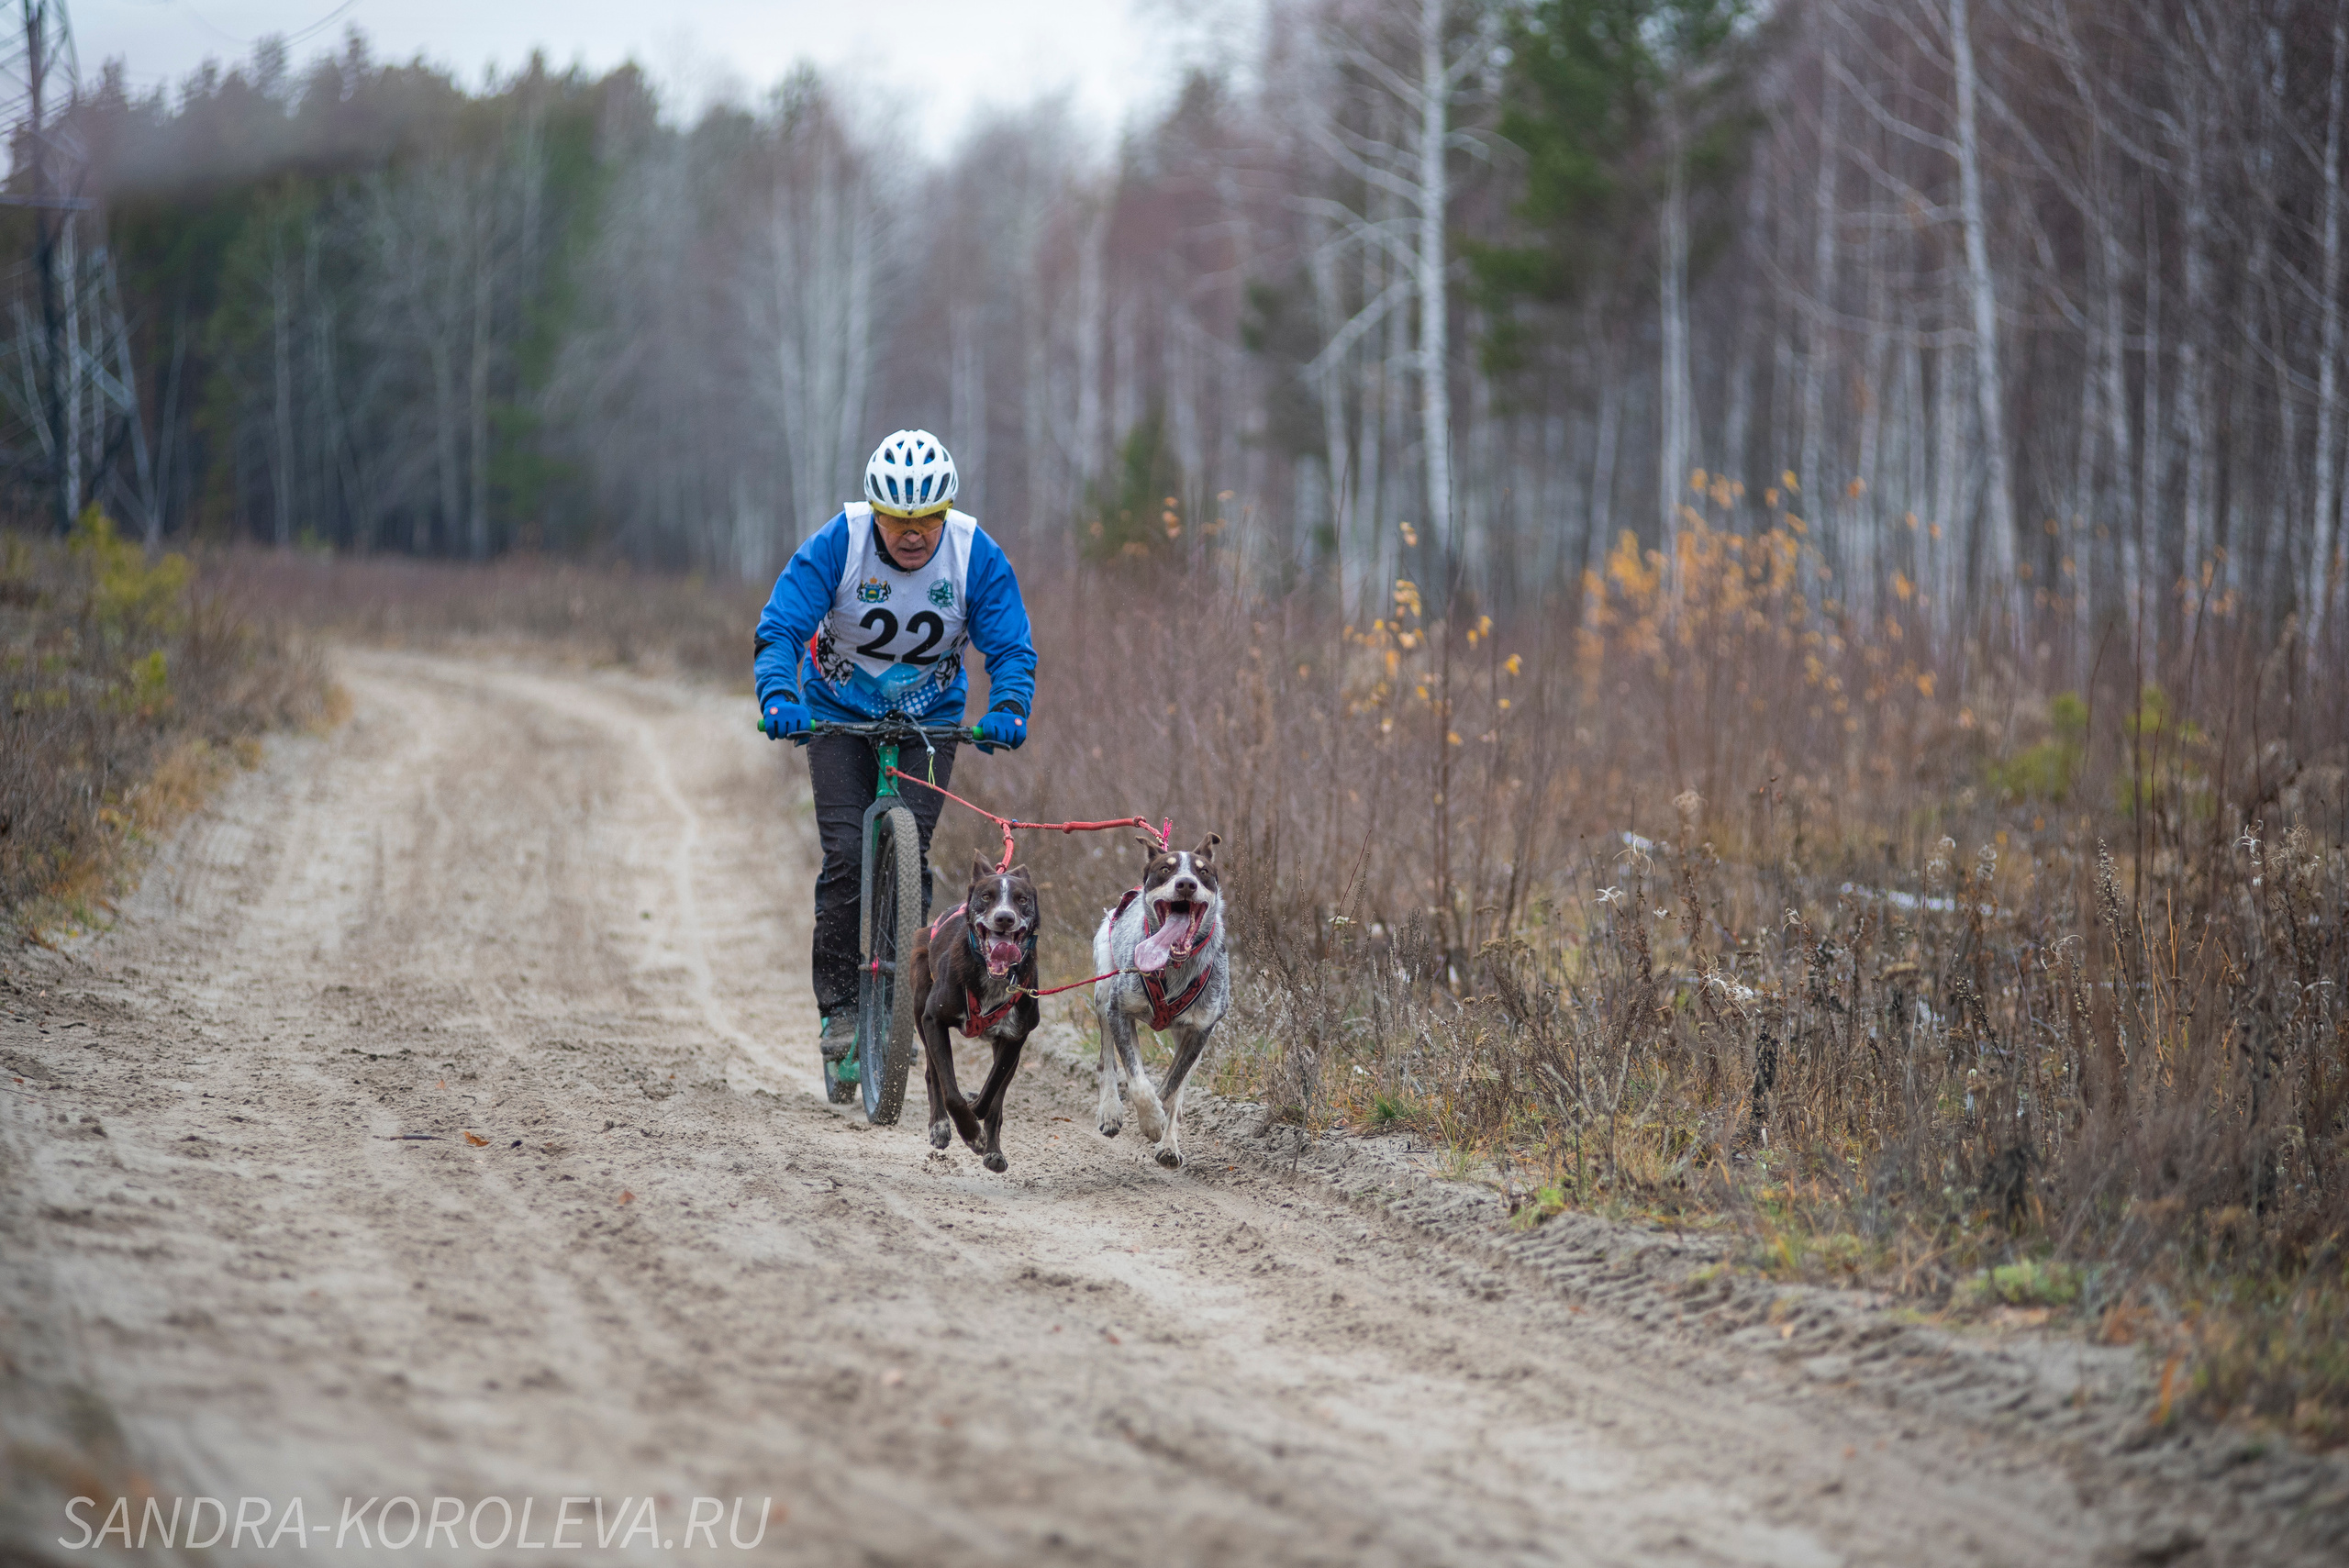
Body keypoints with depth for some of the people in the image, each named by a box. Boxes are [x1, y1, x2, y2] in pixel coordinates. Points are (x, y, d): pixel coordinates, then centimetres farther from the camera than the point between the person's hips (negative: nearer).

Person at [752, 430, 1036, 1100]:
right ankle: (839, 1006, -7)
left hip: (928, 718, 1)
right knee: (847, 855, -15)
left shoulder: (975, 555, -18)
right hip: (838, 715, -1)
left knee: (909, 855, -13)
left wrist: (1007, 711, -36)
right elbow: (779, 629, -24)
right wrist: (778, 699, -43)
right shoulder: (836, 545, -22)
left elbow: (1011, 648, -16)